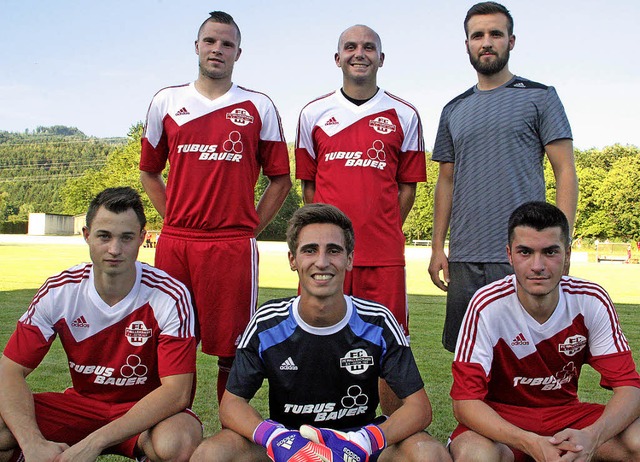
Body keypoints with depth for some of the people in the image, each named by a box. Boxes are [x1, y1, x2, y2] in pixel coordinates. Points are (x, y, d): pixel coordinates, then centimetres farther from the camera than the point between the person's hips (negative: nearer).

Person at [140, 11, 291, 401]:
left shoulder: (259, 107, 6)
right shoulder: (166, 102, 12)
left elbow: (281, 180, 9)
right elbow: (150, 171, 20)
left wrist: (251, 228, 2)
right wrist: (173, 217, 9)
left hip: (233, 246, -2)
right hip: (174, 244, 2)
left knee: (232, 350, 2)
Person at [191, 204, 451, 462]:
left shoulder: (378, 323, -11)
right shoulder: (266, 324, -10)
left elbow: (419, 407, -11)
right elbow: (232, 403, -8)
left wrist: (364, 441, -30)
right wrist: (275, 437, -29)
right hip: (287, 440, 0)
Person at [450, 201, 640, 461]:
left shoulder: (592, 301, -13)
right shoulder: (488, 306, -22)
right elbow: (465, 399, -22)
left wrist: (591, 436, -33)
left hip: (565, 412, 3)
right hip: (501, 417, -3)